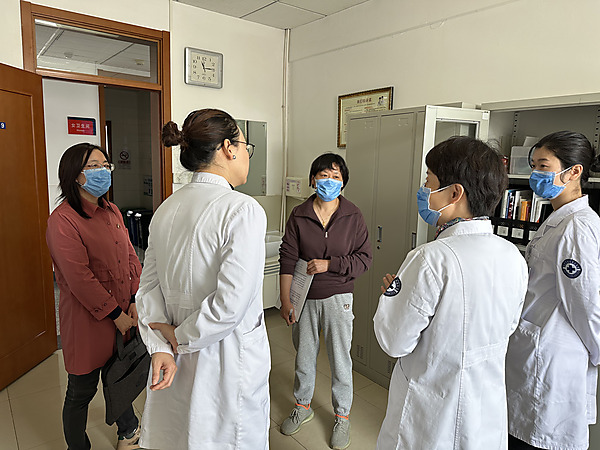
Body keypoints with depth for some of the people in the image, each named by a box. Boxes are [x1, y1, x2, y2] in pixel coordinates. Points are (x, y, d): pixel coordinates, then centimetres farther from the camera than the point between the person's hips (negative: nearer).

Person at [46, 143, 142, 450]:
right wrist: (115, 314, -16)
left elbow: (130, 256, 6)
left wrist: (135, 302, -4)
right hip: (87, 319, -6)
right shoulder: (62, 220, -17)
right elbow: (79, 278, -21)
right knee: (82, 392, 12)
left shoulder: (111, 212, 7)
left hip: (123, 313, 7)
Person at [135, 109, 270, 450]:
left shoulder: (166, 209, 1)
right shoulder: (244, 210, -21)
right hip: (229, 359, -6)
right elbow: (231, 302, -27)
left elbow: (149, 286, 1)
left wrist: (160, 346, -3)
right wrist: (180, 337, -12)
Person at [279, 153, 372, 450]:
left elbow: (364, 258, -6)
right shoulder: (299, 216, -4)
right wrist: (285, 301, -9)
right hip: (304, 298, 2)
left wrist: (329, 264, -17)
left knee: (340, 360, 10)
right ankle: (303, 406, 41)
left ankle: (342, 416, 33)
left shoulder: (352, 216, -6)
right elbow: (287, 259, -5)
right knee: (304, 356, 18)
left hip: (337, 298, -1)